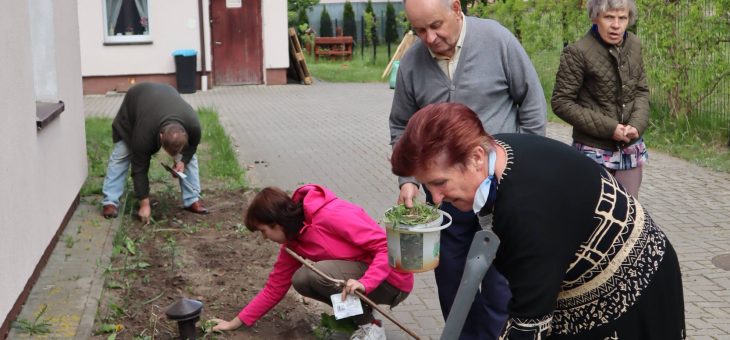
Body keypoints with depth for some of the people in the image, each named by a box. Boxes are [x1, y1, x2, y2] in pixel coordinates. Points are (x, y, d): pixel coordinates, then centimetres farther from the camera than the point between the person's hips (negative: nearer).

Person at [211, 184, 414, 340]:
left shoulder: (331, 216, -23)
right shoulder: (293, 241, 4)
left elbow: (387, 245, -24)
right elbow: (276, 285, 10)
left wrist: (365, 282, -36)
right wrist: (237, 322, 10)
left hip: (392, 280, -8)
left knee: (317, 273, -25)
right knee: (300, 280, -5)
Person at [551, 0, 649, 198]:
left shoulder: (634, 46, 2)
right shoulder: (578, 53, -16)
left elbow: (642, 90, 10)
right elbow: (561, 103, -13)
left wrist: (637, 124, -10)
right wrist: (607, 128, -17)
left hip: (631, 149, 5)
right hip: (594, 151, -5)